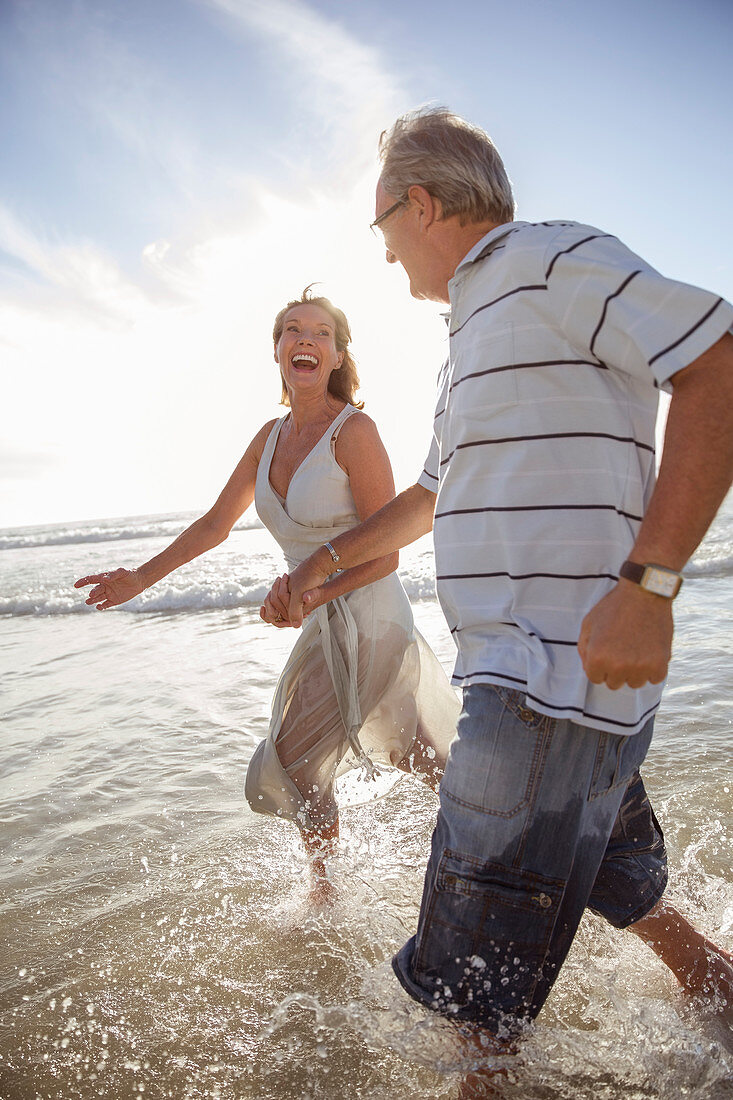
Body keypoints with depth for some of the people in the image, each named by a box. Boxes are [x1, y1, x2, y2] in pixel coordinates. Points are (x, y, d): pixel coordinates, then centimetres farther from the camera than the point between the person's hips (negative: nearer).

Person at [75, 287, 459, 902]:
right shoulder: (272, 436, 6)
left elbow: (384, 556, -17)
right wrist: (142, 578, 8)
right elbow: (216, 524, 12)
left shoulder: (354, 431, -17)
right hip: (325, 626, 6)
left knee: (292, 763, 3)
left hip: (367, 621, -6)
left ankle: (322, 887, 28)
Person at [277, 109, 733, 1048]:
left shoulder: (550, 259, -6)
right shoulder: (477, 329, 23)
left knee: (477, 984, 2)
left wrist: (646, 583, -26)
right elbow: (431, 495, 31)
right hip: (525, 670, 10)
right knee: (616, 885, 28)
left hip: (556, 675, -10)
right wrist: (328, 559, 28)